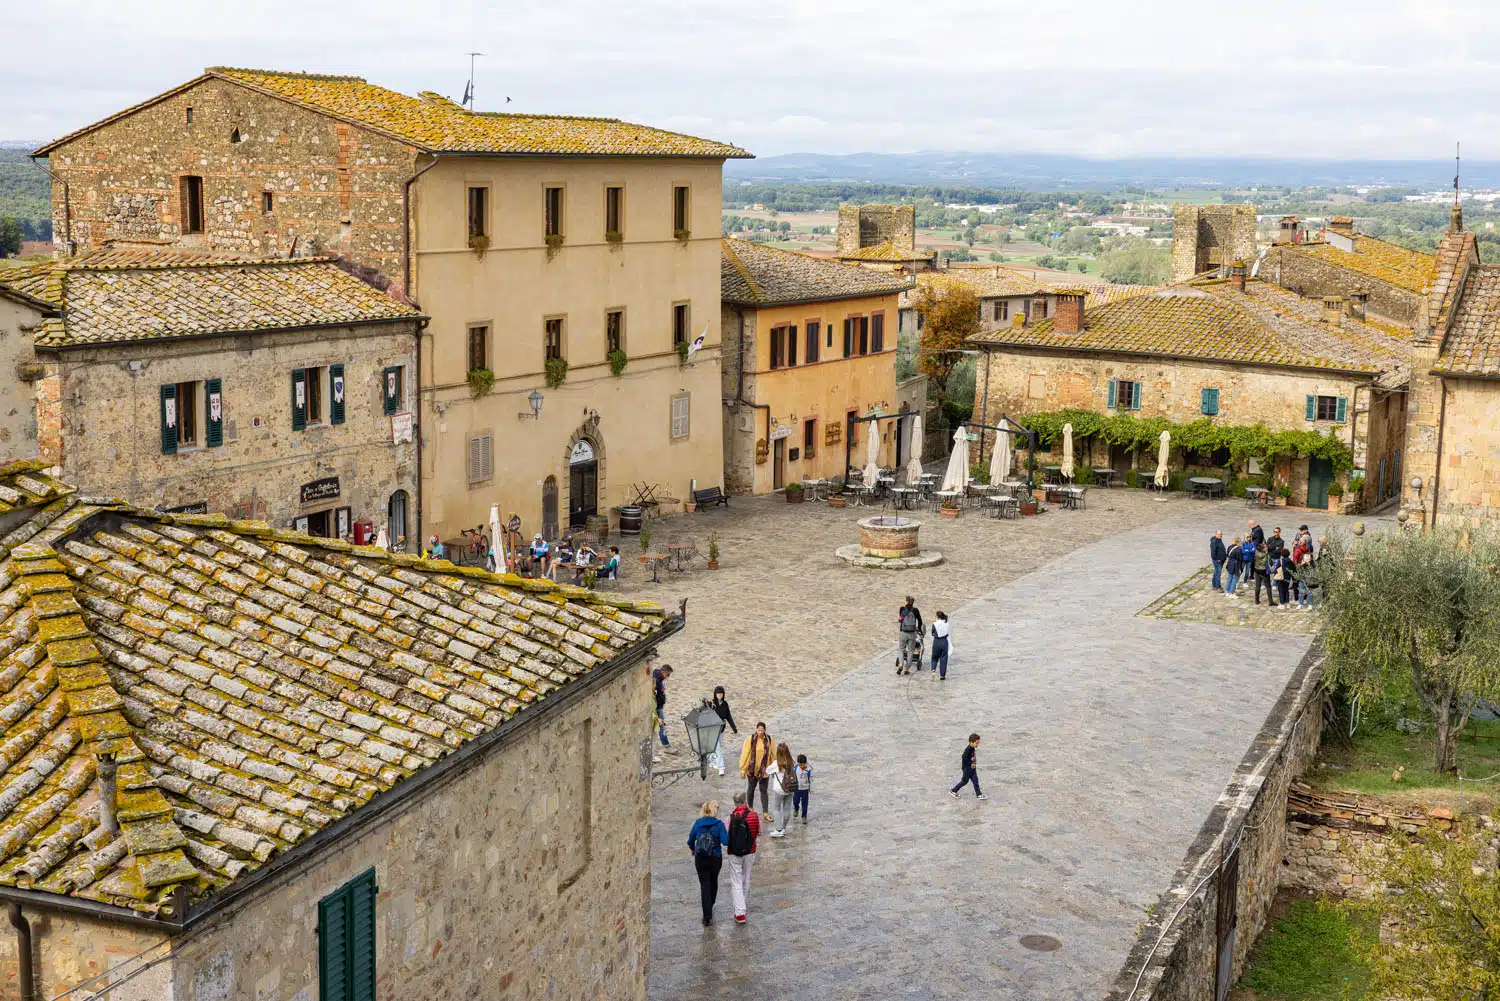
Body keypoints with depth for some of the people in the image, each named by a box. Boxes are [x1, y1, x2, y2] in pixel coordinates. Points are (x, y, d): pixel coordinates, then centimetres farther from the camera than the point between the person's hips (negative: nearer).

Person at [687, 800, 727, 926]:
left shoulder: (698, 823, -5)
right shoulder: (719, 824, -13)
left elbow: (690, 841, 3)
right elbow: (725, 841, -23)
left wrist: (692, 850, 23)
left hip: (700, 859, 1)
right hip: (715, 858, 0)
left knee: (705, 885, 3)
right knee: (713, 882, 24)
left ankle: (707, 917, -4)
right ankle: (710, 906, 45)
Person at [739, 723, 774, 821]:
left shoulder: (769, 740, -5)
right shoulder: (750, 739, -12)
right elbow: (744, 753, -9)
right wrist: (742, 768, -9)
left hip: (764, 769, 1)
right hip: (752, 769, -1)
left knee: (764, 791, 3)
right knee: (751, 789, 16)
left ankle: (766, 813, 5)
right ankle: (750, 808, 35)